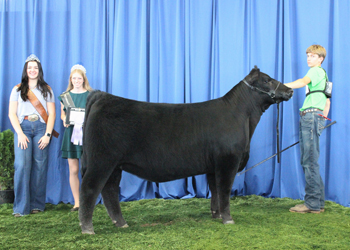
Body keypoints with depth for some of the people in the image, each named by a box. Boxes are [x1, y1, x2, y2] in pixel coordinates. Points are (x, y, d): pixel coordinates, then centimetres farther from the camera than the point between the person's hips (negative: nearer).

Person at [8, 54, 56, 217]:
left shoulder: (46, 90, 15)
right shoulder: (18, 90, 14)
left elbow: (52, 114, 8)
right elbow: (12, 113, 7)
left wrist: (47, 134, -4)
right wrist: (20, 133, -7)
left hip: (41, 128, 1)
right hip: (23, 127, 0)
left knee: (40, 166, -4)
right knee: (22, 165, -12)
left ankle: (37, 205, 4)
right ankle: (21, 207, -10)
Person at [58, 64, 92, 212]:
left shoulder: (91, 95, 5)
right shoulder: (65, 95, 11)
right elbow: (62, 113, 17)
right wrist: (64, 119, -5)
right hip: (70, 133, 2)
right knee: (73, 170, 2)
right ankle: (76, 202, 10)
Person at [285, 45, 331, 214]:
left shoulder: (316, 71, -2)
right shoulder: (323, 74, 28)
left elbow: (303, 82, -23)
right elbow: (327, 101, 31)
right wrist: (323, 118, 26)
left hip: (311, 116, -10)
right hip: (310, 118, 10)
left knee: (310, 161, -12)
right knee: (308, 160, 10)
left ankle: (313, 204, -12)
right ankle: (318, 202, 13)